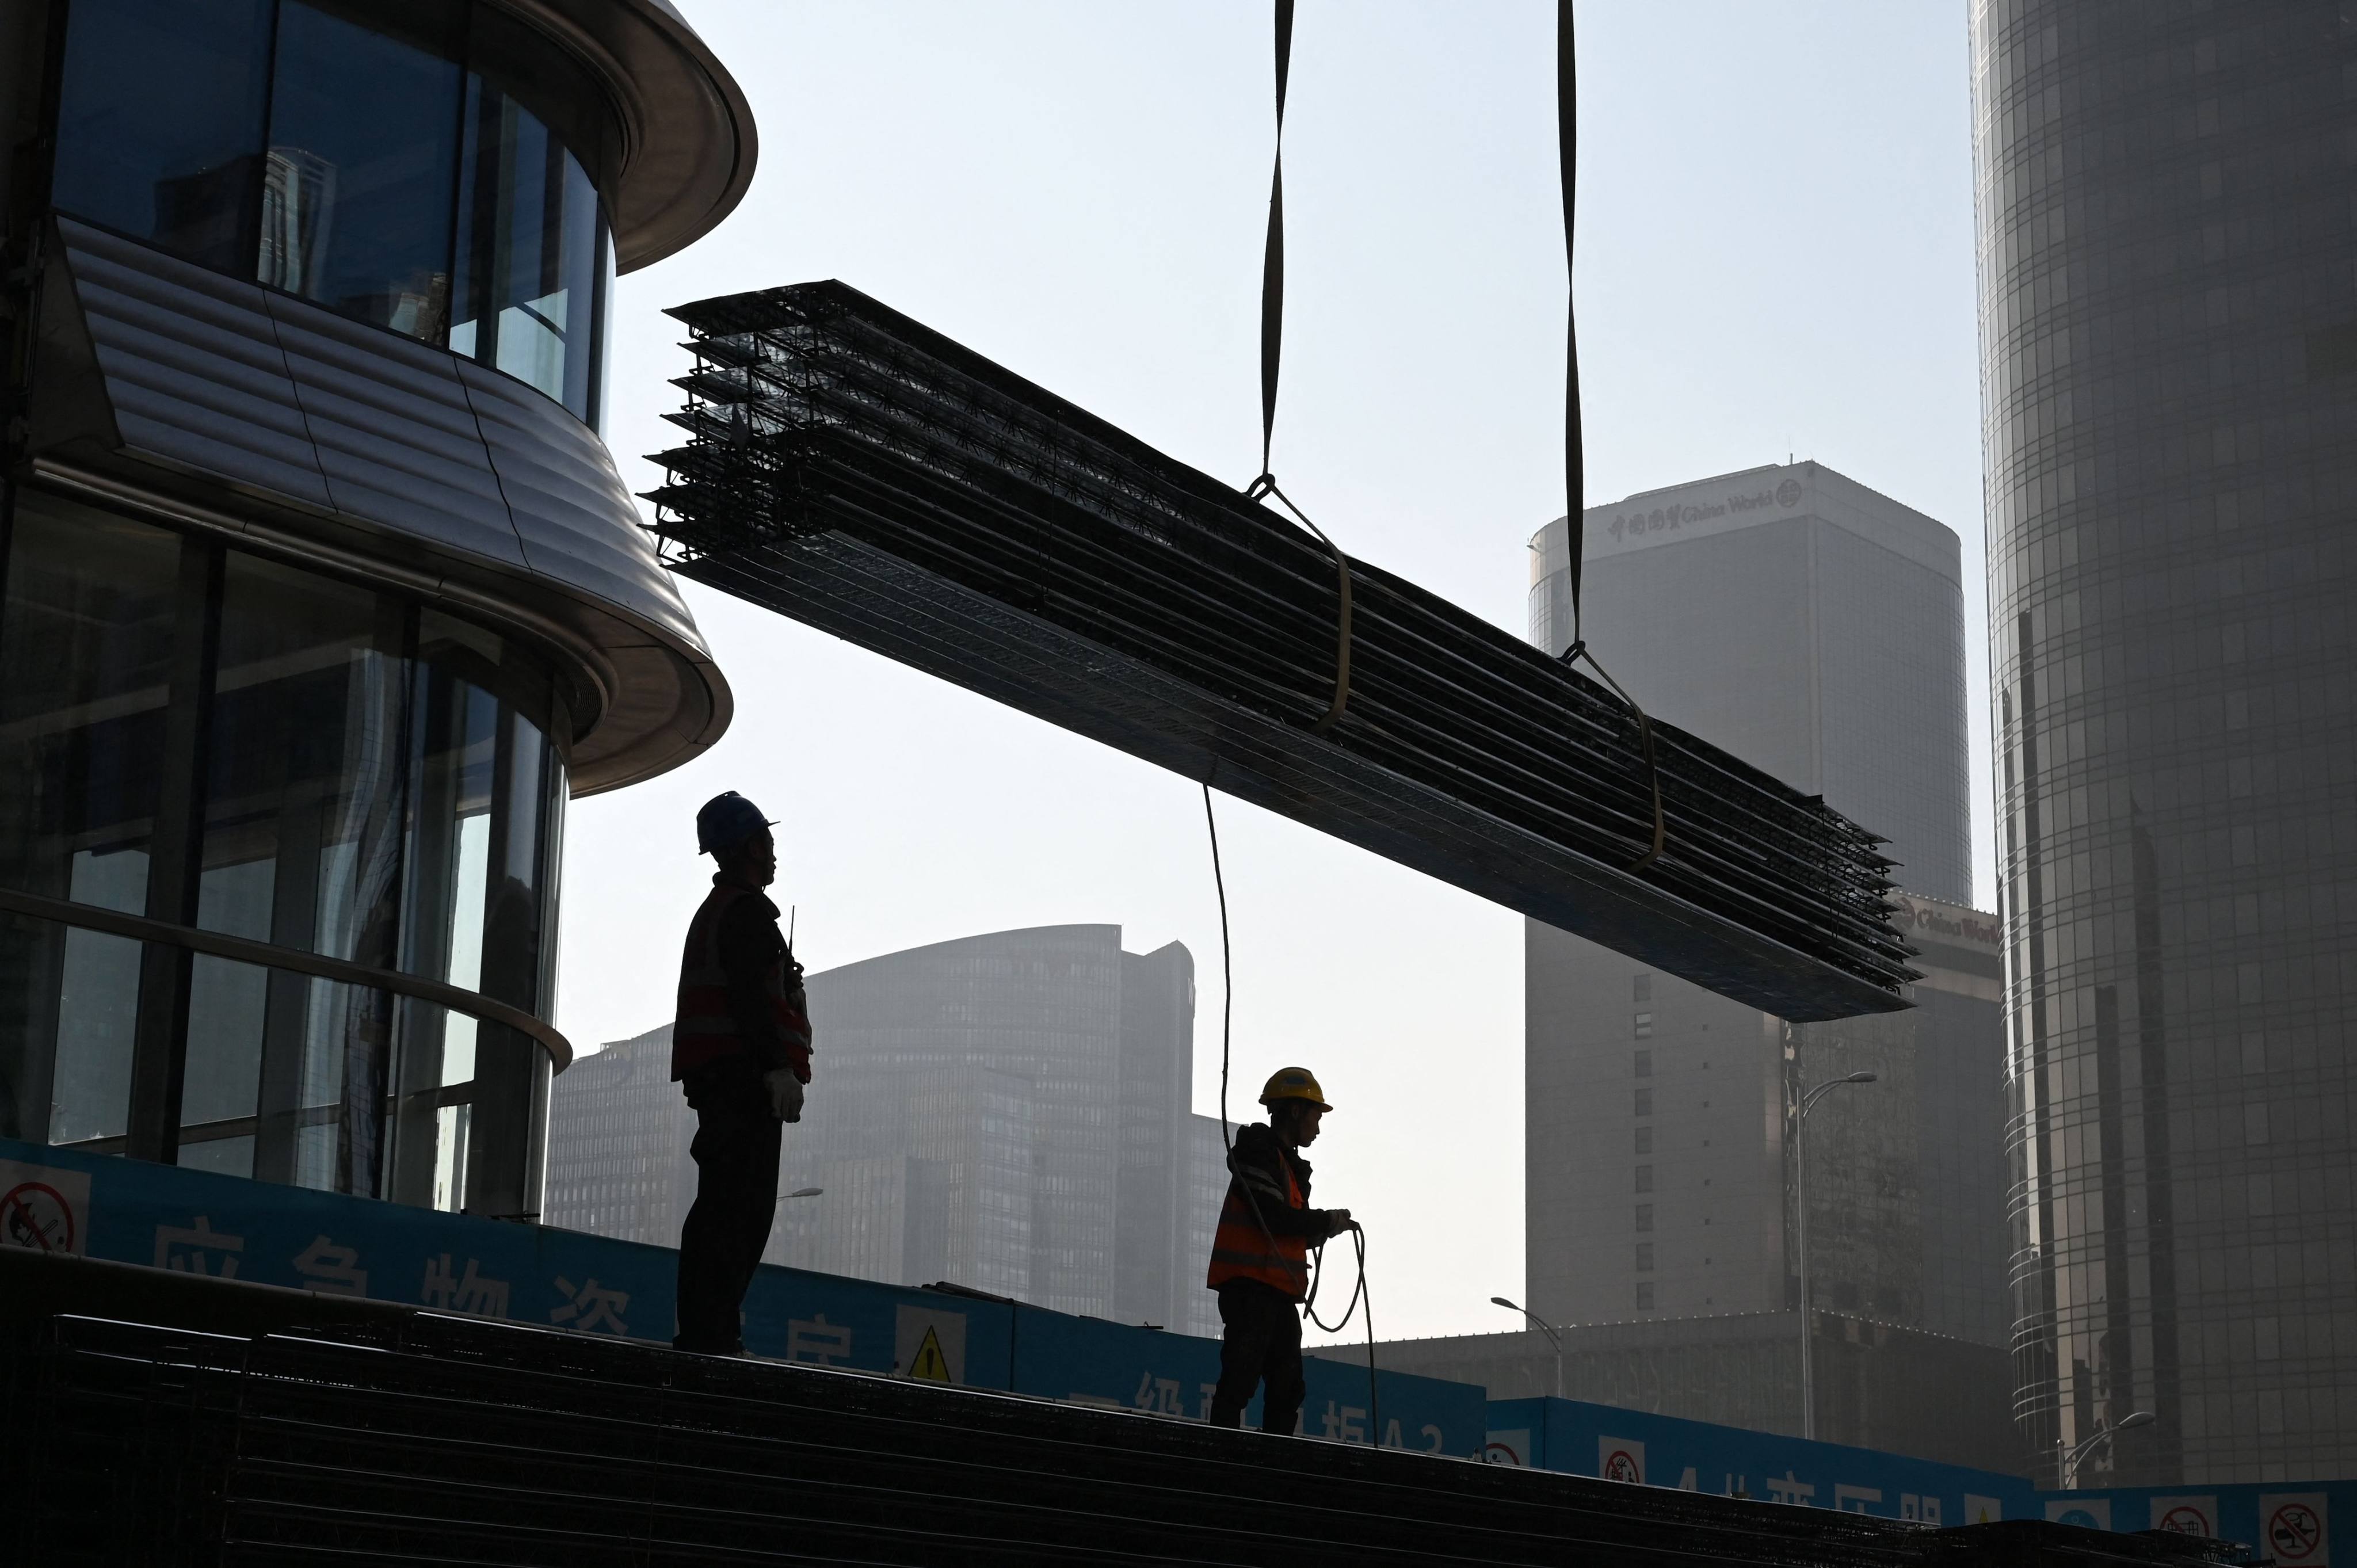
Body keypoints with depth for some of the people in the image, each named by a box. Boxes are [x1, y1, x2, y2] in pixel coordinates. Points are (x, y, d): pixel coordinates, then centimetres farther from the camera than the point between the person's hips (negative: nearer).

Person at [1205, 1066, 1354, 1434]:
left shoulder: (1291, 1165, 23)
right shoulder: (1258, 1152, -6)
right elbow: (1272, 1217, -17)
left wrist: (1324, 1228, 1)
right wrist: (1328, 1221, -6)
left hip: (1280, 1292, 10)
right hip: (1250, 1284, -10)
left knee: (1287, 1388, 9)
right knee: (1240, 1378, -13)